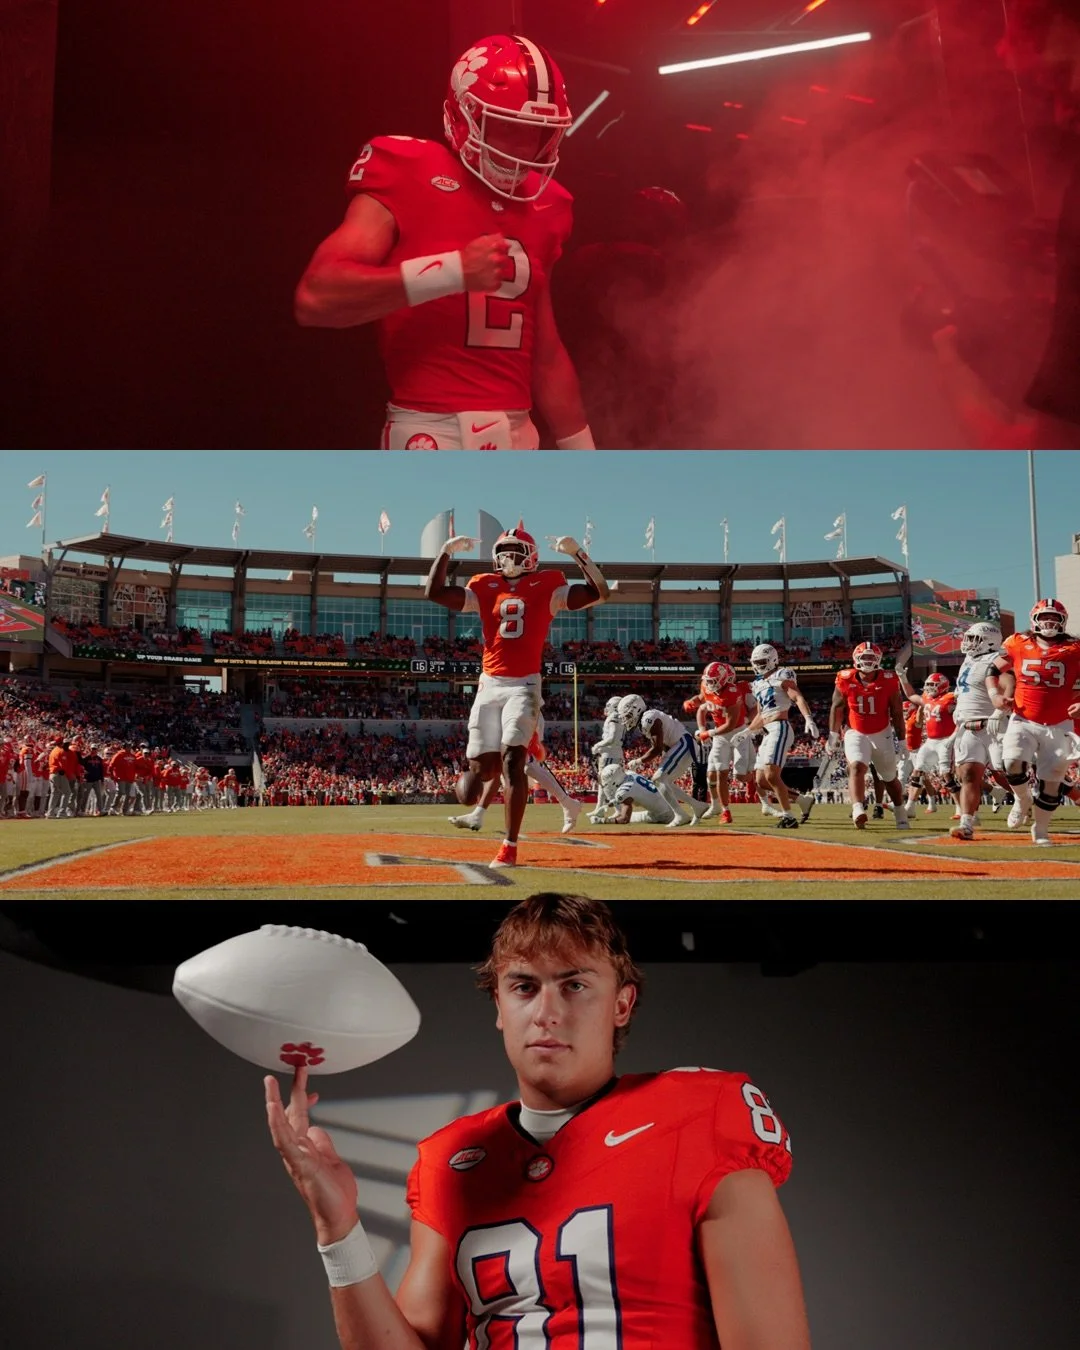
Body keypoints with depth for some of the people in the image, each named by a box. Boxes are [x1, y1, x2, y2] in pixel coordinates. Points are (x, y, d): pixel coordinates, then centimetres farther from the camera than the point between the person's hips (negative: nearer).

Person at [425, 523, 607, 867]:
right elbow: (434, 593, 5)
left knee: (512, 760, -17)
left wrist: (577, 552, -11)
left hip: (524, 685, -3)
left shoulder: (547, 588, 4)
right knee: (484, 765, 4)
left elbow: (599, 593, -4)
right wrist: (446, 552, -1)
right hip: (490, 685, 3)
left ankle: (509, 846, -14)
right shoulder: (485, 589, 10)